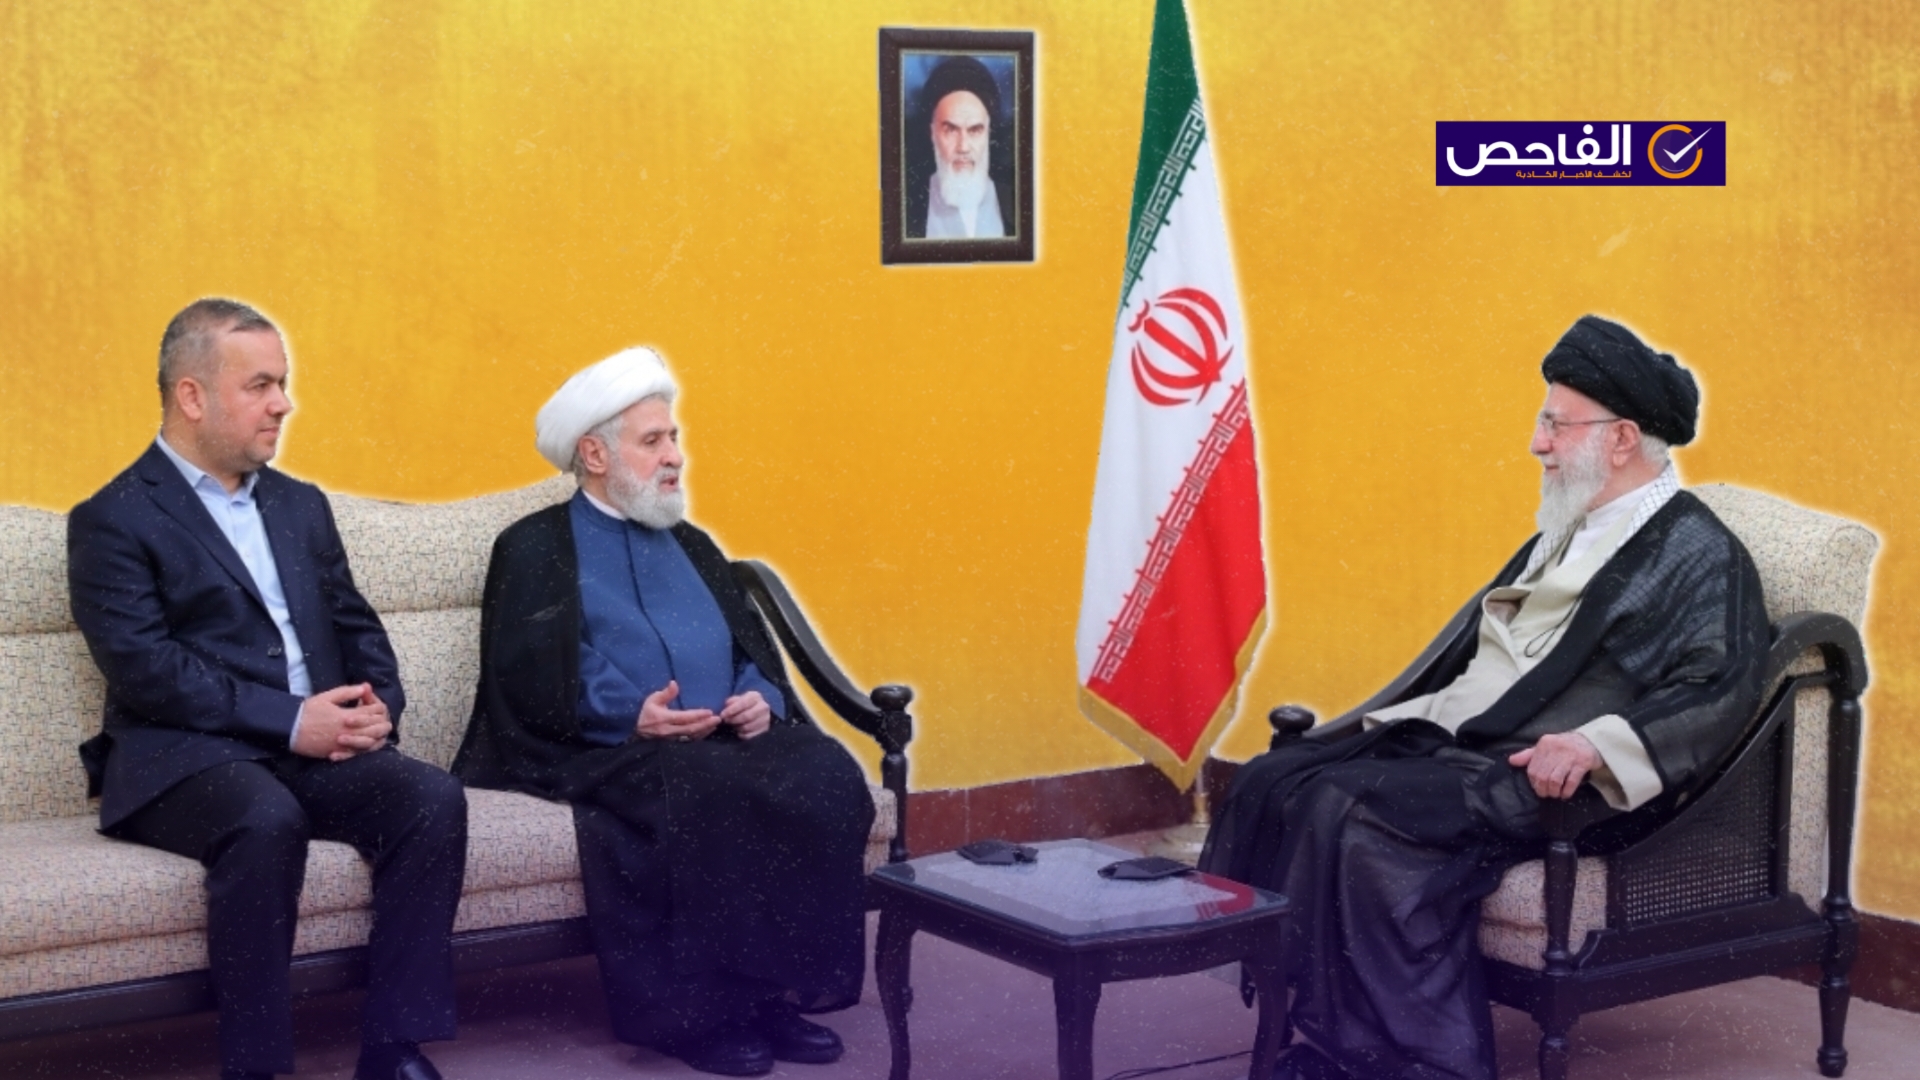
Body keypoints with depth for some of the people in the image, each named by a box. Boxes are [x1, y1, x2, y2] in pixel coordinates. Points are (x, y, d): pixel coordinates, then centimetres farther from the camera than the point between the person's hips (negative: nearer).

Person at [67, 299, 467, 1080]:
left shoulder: (302, 506, 22)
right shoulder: (114, 521, 0)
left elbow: (356, 626, 21)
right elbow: (144, 667, -12)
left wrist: (379, 704, -2)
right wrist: (289, 719, -18)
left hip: (319, 750, 6)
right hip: (184, 757, -6)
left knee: (432, 798, -23)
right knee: (267, 820, -38)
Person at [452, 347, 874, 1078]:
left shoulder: (692, 547, 26)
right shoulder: (535, 547, 7)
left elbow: (757, 652, 20)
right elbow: (524, 683, -6)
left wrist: (763, 701, -4)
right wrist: (630, 716, -19)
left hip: (723, 743, 5)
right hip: (601, 752, -5)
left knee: (825, 777, -25)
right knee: (704, 791, -37)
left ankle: (782, 987, -20)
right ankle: (697, 1008, -27)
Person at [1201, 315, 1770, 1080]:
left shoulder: (1699, 555, -5)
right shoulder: (1565, 534, 23)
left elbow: (1719, 694, -18)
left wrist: (1597, 744, -31)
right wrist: (1412, 709, 14)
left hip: (1545, 780, -9)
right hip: (1449, 740, 9)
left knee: (1358, 817, -30)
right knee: (1273, 783, -8)